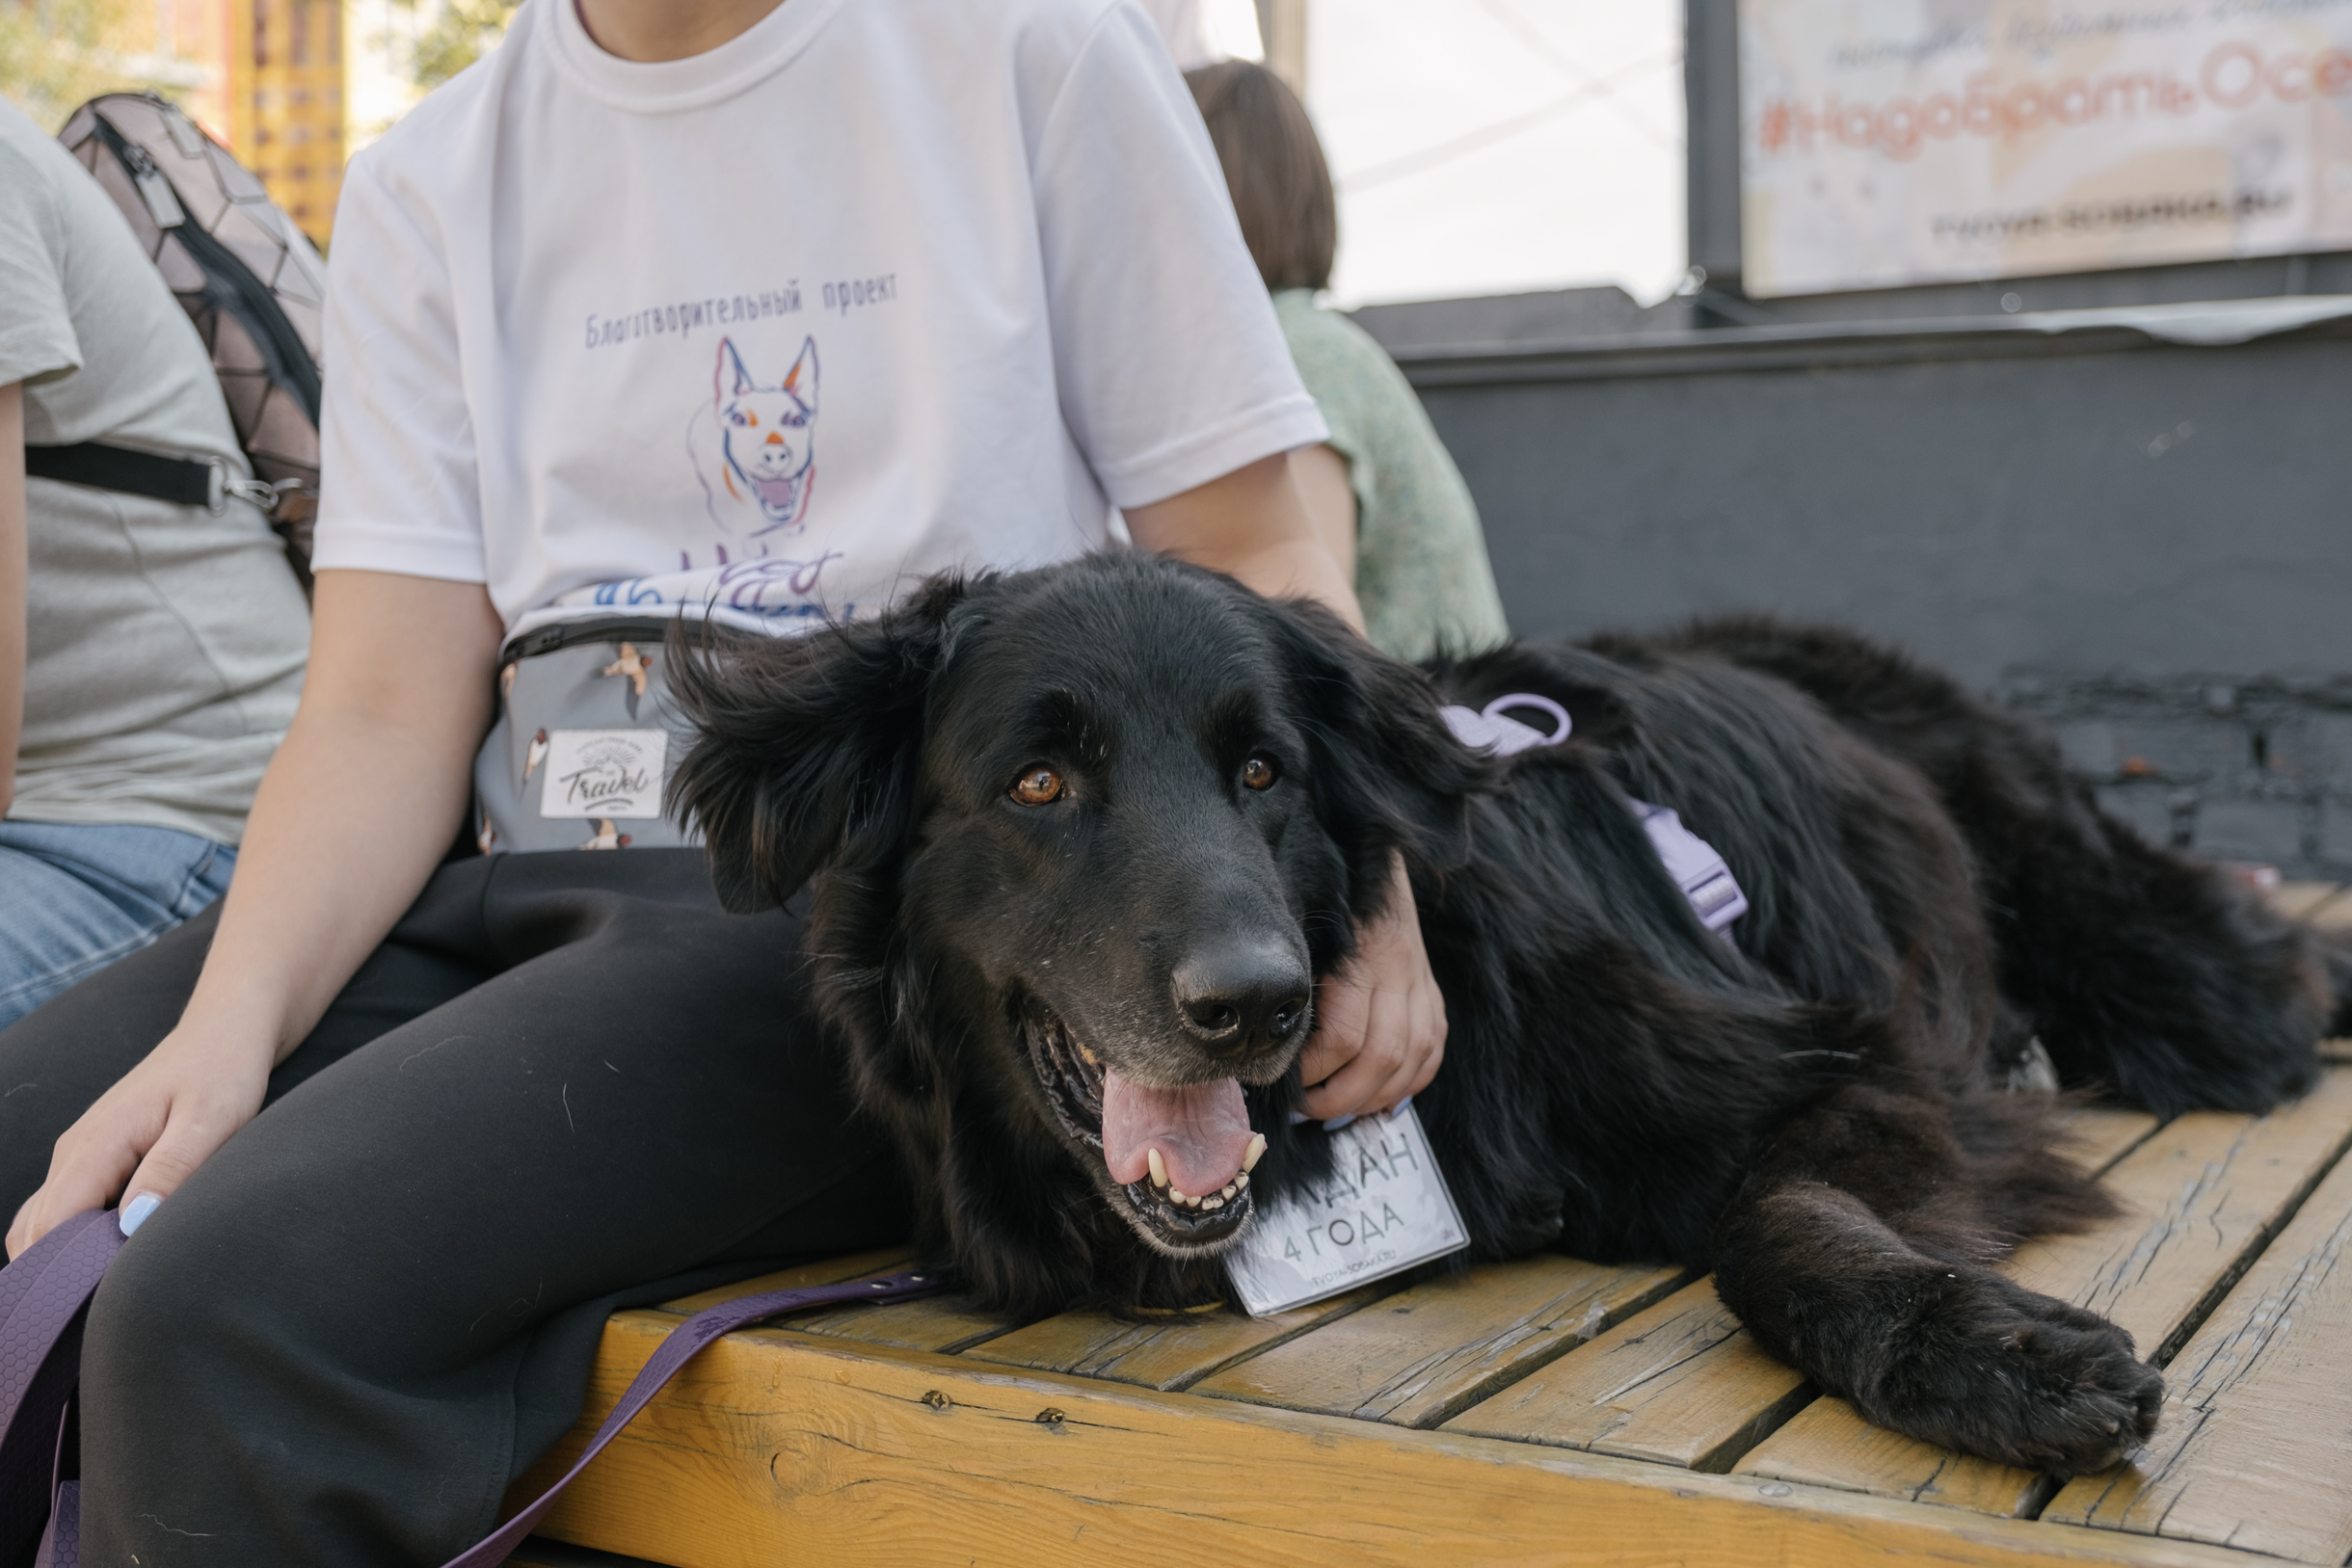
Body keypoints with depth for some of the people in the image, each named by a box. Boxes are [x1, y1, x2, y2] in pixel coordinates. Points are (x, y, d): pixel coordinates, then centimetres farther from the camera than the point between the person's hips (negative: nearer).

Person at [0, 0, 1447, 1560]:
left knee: (232, 1303, -26)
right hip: (518, 886, 6)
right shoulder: (428, 182, 14)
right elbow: (387, 711, 5)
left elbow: (1254, 551, 2)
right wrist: (227, 1025, -12)